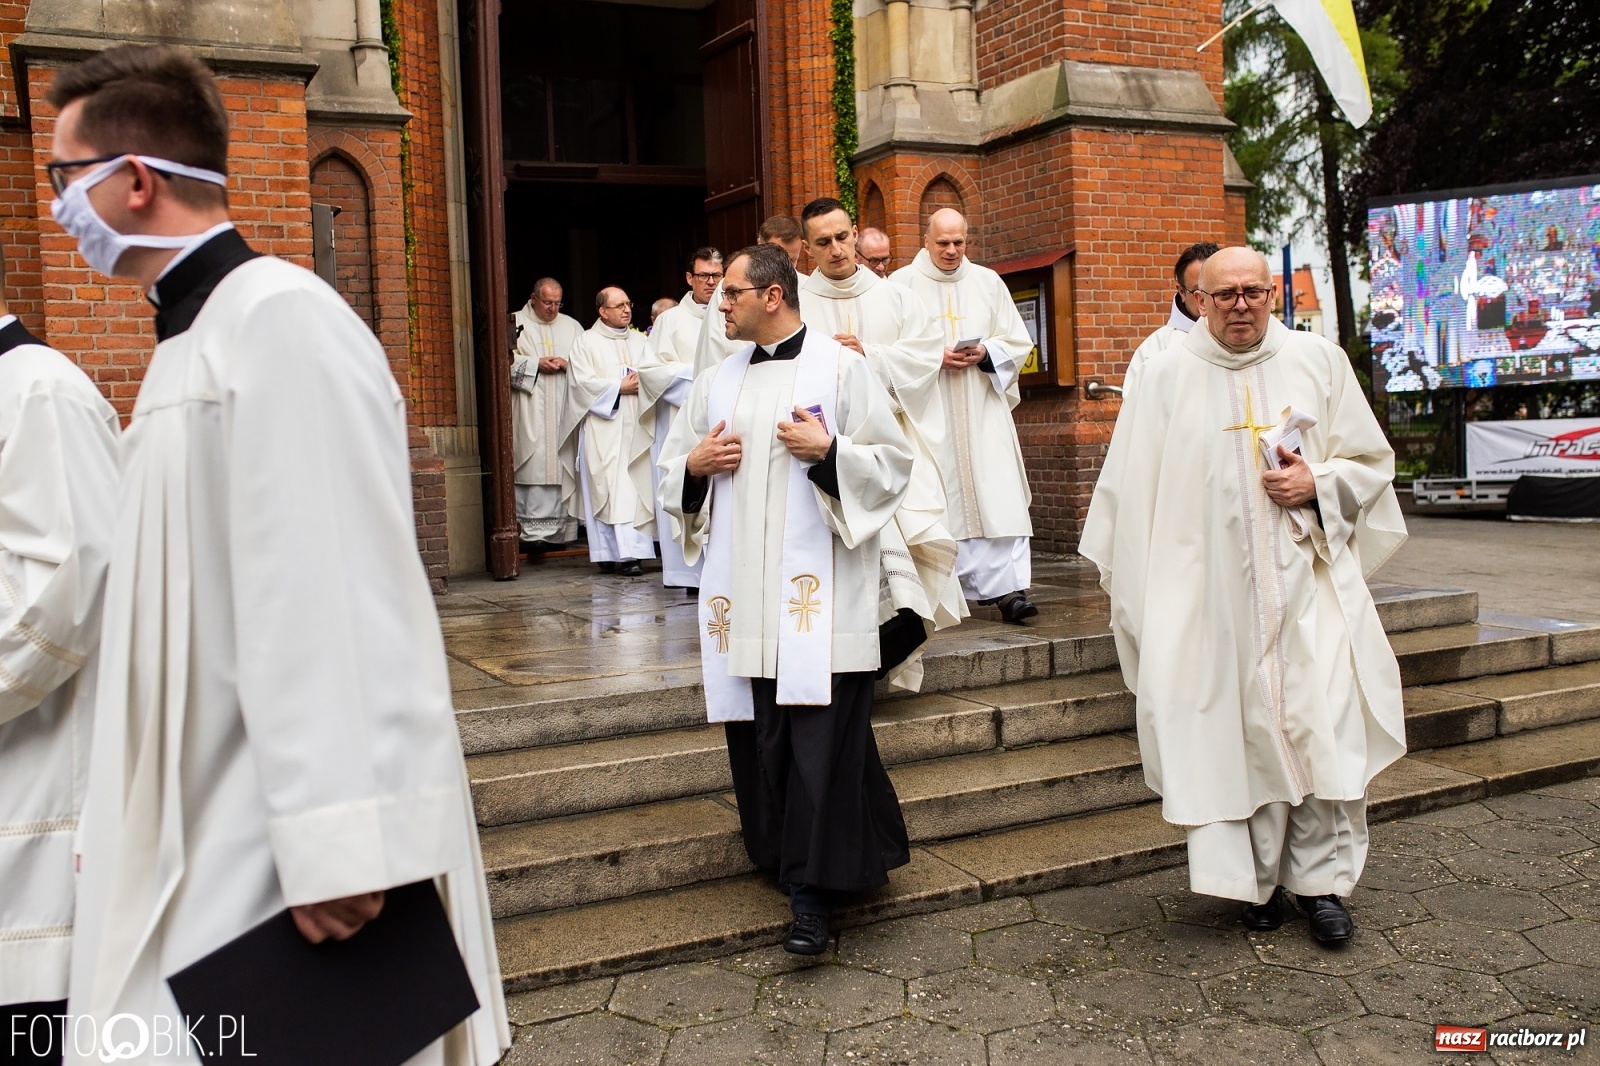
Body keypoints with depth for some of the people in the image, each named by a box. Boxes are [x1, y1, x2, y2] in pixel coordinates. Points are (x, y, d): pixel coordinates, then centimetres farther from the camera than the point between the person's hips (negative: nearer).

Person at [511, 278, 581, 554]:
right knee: (534, 466, -11)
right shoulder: (515, 323, 7)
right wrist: (536, 364, -11)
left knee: (563, 466, 1)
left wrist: (567, 363, -6)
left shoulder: (572, 326, 18)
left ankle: (560, 529, 7)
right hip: (530, 410, -3)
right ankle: (533, 530, -12)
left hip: (565, 408, 4)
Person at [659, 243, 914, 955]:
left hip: (816, 589, -5)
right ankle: (842, 857, 25)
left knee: (819, 737, -7)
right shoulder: (716, 382, 15)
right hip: (741, 591, 6)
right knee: (759, 733, 7)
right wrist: (696, 464, -2)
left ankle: (811, 893, 1)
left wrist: (828, 452, -17)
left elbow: (894, 462, -1)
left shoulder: (840, 369, 0)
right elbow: (671, 471, 20)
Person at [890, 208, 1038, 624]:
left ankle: (1008, 588, -10)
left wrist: (985, 354, -8)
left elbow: (1017, 342, 11)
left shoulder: (988, 283, 11)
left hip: (982, 410, 2)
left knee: (998, 495, -8)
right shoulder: (902, 284, 4)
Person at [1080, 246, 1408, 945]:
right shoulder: (1168, 378, 5)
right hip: (1214, 593, -1)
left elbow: (1372, 462, 13)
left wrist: (1317, 483, -8)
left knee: (1324, 726, -5)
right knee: (1241, 735, 1)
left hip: (1308, 581, 1)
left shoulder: (1319, 362, 8)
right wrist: (1134, 590, 5)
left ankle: (1323, 880, 9)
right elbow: (1134, 489, 7)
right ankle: (1259, 879, 14)